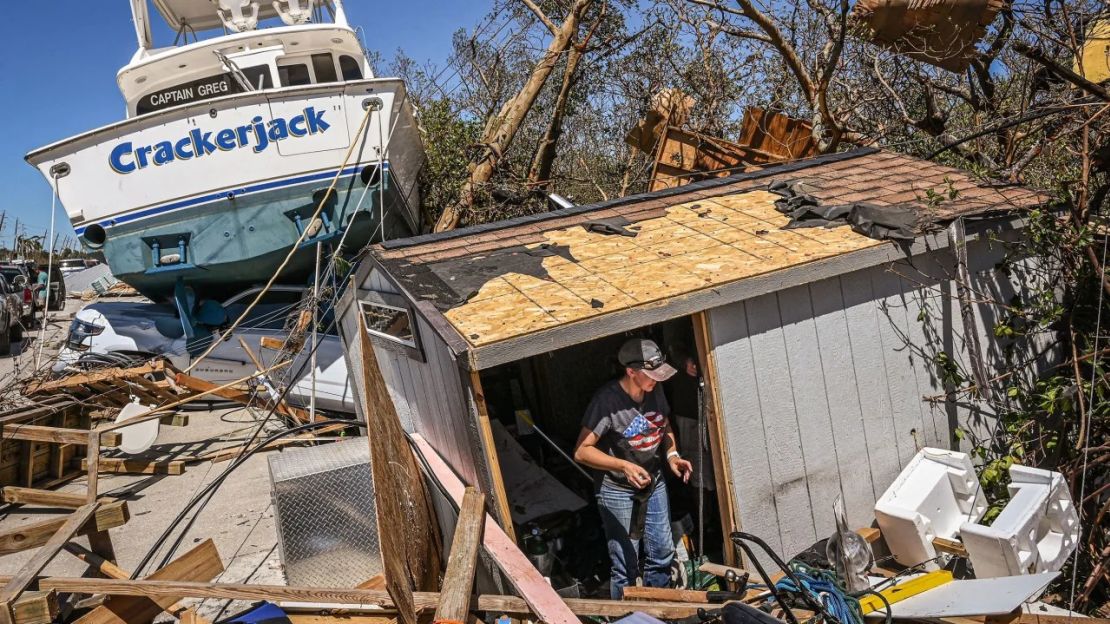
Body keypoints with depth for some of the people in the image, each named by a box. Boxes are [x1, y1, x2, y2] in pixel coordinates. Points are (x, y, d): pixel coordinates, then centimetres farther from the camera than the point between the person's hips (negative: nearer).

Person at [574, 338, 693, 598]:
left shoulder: (655, 391, -6)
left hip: (654, 484, 7)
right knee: (626, 567, 2)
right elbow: (582, 451, -23)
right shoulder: (607, 400, -25)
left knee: (662, 553, 19)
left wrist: (672, 455, -4)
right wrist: (623, 466, -33)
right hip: (618, 492, -6)